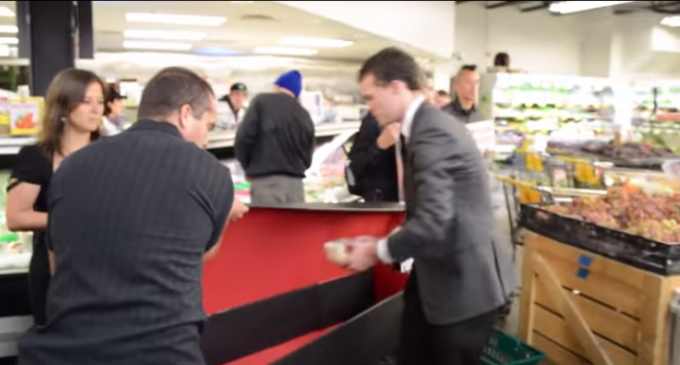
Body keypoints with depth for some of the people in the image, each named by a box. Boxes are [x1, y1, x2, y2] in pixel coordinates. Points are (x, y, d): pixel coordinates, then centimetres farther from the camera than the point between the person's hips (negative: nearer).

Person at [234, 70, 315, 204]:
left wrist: (248, 167, 8)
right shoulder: (304, 116, 13)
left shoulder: (261, 102, 2)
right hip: (295, 182, 4)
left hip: (265, 180, -4)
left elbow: (244, 137, -5)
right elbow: (307, 158, 13)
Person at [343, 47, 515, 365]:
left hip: (463, 285, -10)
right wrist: (384, 243, 9)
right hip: (443, 277, 10)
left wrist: (377, 252, -15)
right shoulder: (430, 124, 9)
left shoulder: (431, 133, -24)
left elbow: (433, 223, -30)